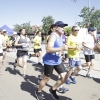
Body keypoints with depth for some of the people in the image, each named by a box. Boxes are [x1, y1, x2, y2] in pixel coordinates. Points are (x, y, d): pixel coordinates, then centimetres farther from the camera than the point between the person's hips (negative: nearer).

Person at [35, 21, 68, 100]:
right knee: (46, 79, 7)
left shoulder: (60, 36, 10)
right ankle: (38, 92, 34)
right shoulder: (53, 35, -18)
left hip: (58, 61, 8)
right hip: (49, 61, -8)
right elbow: (48, 49, -29)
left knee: (64, 77, 1)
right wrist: (61, 48, -33)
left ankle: (53, 90, 23)